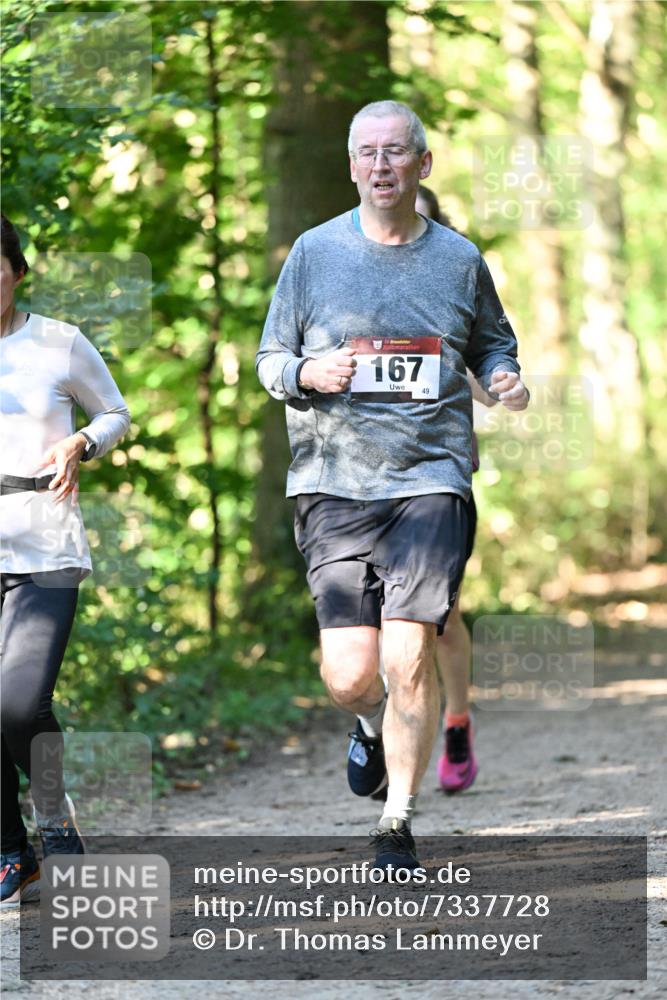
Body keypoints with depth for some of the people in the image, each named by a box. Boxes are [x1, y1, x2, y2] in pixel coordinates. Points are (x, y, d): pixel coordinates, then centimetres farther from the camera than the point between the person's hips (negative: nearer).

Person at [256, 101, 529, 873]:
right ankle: (373, 725, 32)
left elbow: (491, 344, 22)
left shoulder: (459, 258, 8)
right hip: (333, 483, 0)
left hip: (430, 478, 0)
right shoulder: (315, 251, 5)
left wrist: (504, 377, -1)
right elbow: (269, 360, 10)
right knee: (349, 674, -7)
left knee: (410, 656, -12)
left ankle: (397, 827, 5)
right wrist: (308, 373, -12)